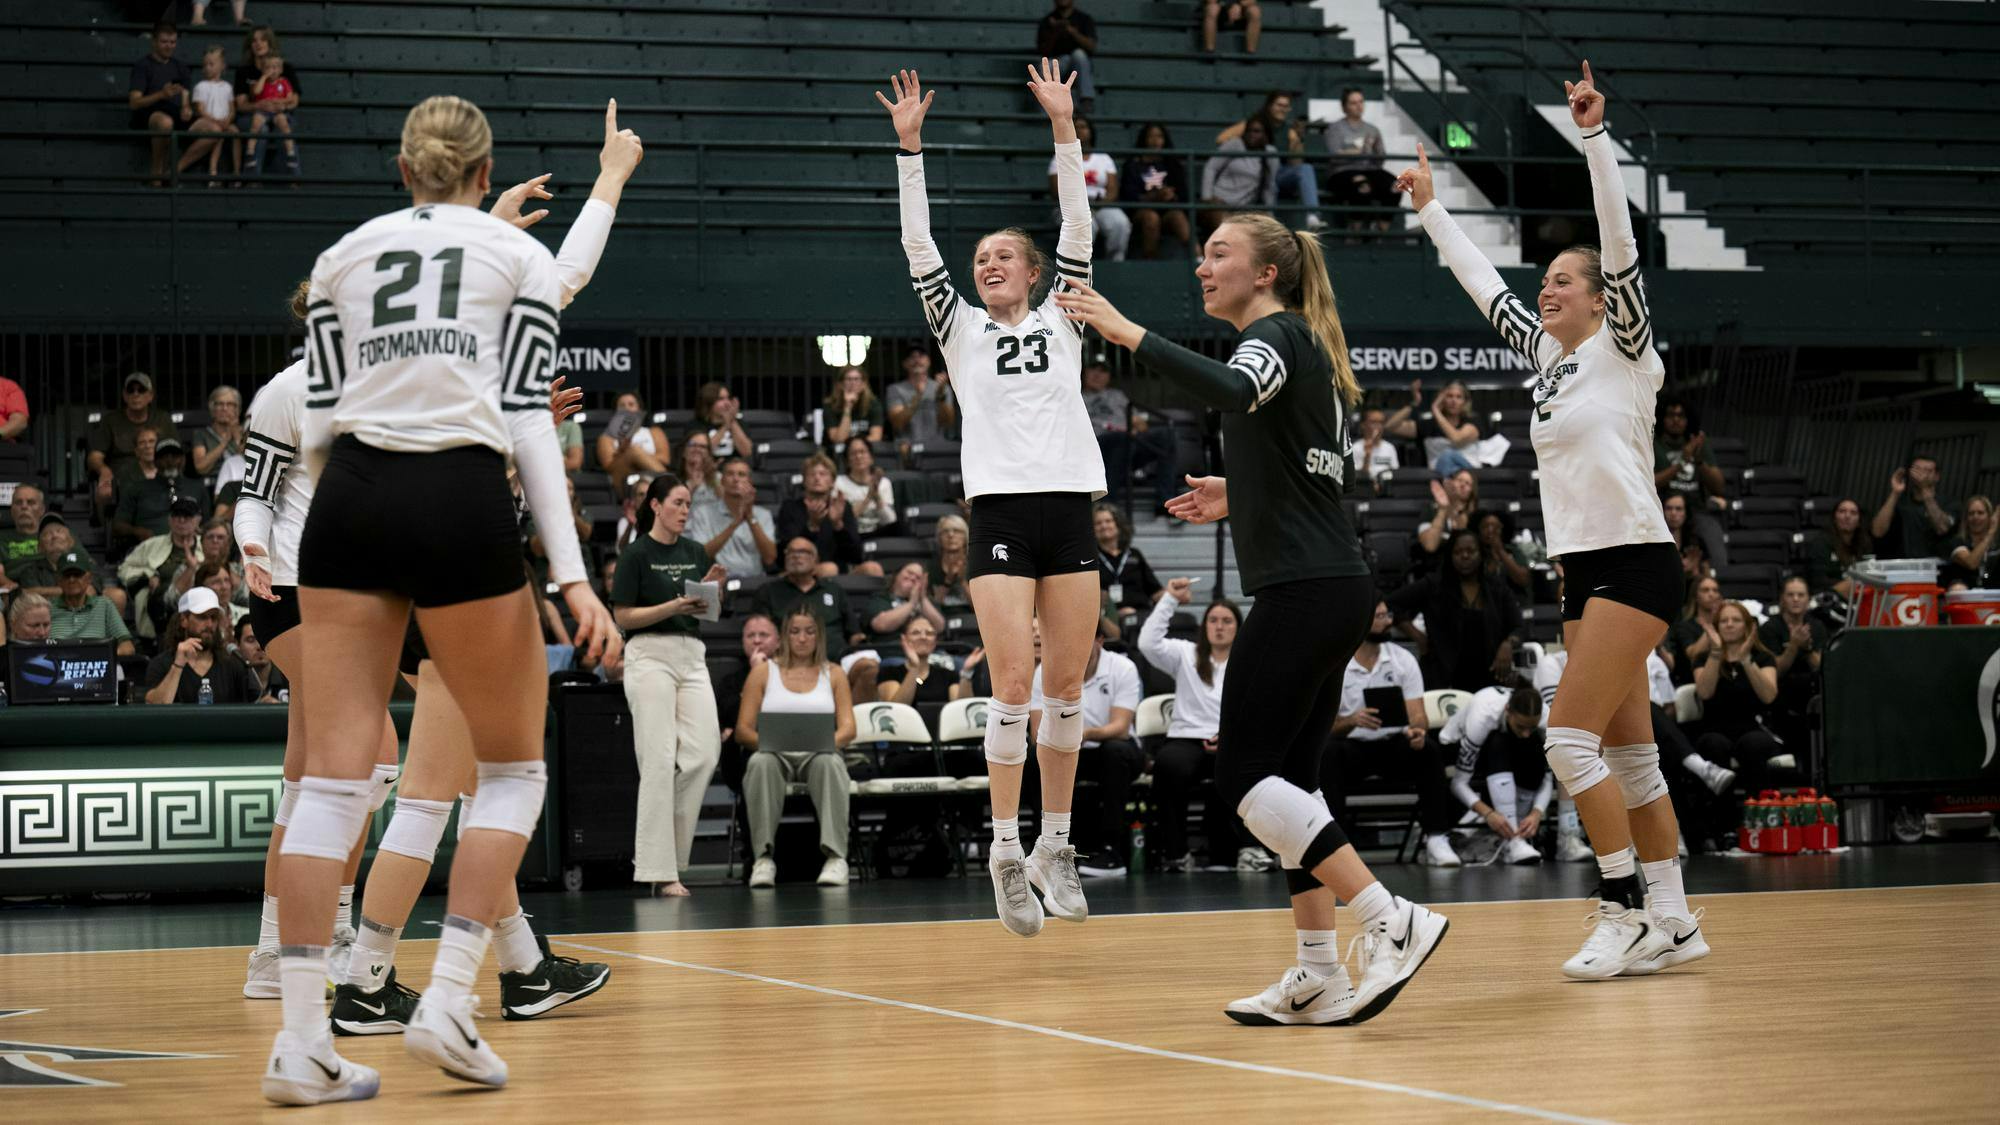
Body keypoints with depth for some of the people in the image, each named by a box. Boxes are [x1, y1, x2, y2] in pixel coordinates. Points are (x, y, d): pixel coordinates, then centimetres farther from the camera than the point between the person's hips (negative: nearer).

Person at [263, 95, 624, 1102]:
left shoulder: (343, 255, 16)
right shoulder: (523, 256, 10)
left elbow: (318, 424, 10)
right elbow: (527, 418, 0)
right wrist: (573, 576, -2)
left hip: (350, 501, 3)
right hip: (463, 504, -3)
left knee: (333, 773, 1)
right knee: (512, 765, 13)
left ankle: (300, 1038, -6)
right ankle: (448, 1001, -1)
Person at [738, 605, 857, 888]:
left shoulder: (833, 674, 17)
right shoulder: (763, 672, 14)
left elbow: (848, 728, 7)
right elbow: (743, 729, 7)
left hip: (818, 755, 0)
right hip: (776, 755, 0)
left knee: (829, 762, -38)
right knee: (761, 762, -38)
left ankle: (836, 857, -43)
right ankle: (763, 857, -38)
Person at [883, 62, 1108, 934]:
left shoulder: (1060, 317, 15)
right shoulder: (961, 328, 14)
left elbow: (1077, 226, 7)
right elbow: (919, 248, 5)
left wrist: (1063, 127, 0)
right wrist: (909, 146, -2)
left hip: (1069, 510, 2)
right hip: (1000, 514, -1)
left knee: (1066, 689, 3)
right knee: (1012, 685, -11)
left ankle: (1055, 845, 11)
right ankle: (1006, 850, -6)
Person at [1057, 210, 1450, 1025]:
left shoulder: (1275, 335, -7)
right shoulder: (1303, 351, 21)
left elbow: (1233, 391, -31)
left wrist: (1130, 334, -31)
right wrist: (1239, 504, 25)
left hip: (1303, 591, -10)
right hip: (1336, 588, 10)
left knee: (1244, 776, -10)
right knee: (1287, 779, 9)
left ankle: (1391, 921, -16)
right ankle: (1318, 977, 7)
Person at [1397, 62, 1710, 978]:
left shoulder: (1623, 349, -4)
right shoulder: (1550, 356, 14)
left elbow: (1620, 241, -16)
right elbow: (1486, 289, 24)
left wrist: (1594, 136, -23)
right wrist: (1430, 207, 28)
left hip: (1634, 564, -8)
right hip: (1582, 570, 8)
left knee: (1572, 737, -14)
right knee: (1627, 752, 7)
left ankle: (1627, 911, -9)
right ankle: (1672, 922, 11)